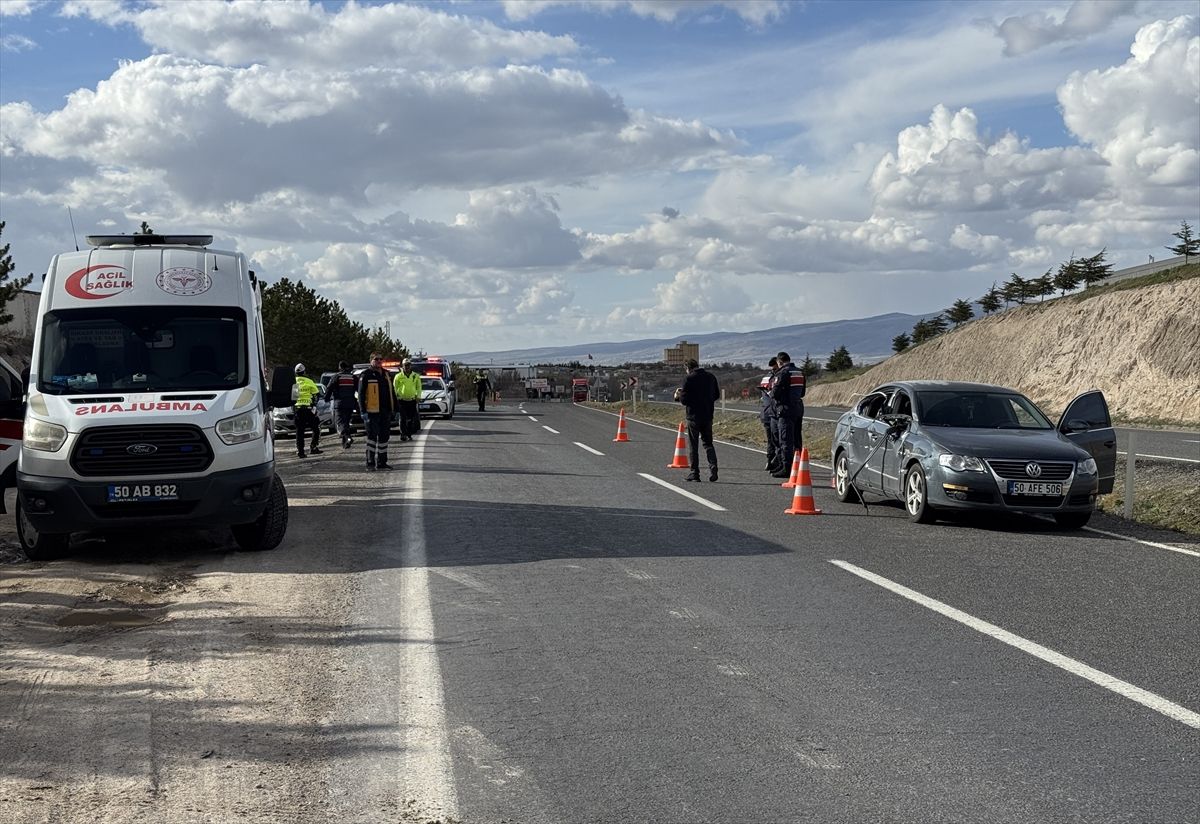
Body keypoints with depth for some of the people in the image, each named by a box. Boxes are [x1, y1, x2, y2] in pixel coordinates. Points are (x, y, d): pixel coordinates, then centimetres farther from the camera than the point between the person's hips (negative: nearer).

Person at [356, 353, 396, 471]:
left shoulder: (386, 374, 16)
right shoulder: (366, 375, -5)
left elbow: (392, 393, 22)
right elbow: (361, 394, -8)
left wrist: (395, 409, 19)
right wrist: (363, 411, -15)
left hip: (385, 412, 7)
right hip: (372, 412, -7)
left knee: (384, 437, 10)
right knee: (372, 436, -7)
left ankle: (382, 462, 18)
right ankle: (370, 463, -3)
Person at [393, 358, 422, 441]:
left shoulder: (416, 376, 6)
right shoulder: (398, 376, -1)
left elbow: (419, 387, 15)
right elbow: (394, 387, 5)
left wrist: (418, 396, 5)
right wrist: (397, 396, -2)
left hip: (412, 400, 2)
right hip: (402, 400, -2)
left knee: (411, 419, 4)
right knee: (403, 418, -6)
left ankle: (409, 434, 12)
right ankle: (403, 434, -3)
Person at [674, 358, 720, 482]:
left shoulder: (689, 379, -13)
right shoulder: (711, 377, 4)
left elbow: (684, 400, -14)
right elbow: (716, 395, 13)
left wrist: (678, 395, 6)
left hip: (693, 416, -5)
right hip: (708, 416, 5)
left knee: (693, 445, 4)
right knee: (708, 443, 14)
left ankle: (695, 473, 4)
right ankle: (713, 467, -4)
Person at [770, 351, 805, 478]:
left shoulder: (784, 373, -13)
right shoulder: (800, 372, 13)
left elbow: (775, 392, -15)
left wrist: (771, 393, 6)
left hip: (786, 409, -8)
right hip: (799, 408, 8)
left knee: (786, 439, -6)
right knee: (797, 439, 14)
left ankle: (786, 468, -7)